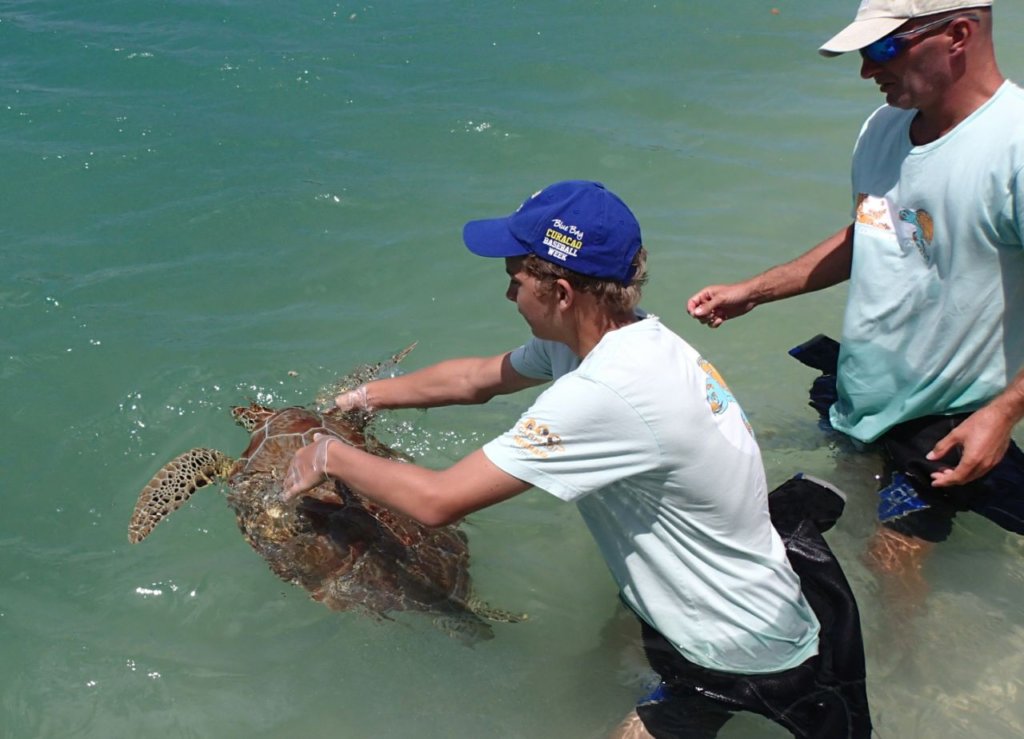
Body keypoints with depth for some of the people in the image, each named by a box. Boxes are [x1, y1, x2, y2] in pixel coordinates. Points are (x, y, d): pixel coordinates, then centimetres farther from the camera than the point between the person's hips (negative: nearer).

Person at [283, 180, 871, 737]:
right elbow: (480, 378, 10)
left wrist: (331, 456, -12)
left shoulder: (606, 392, -35)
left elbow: (438, 501, -28)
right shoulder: (614, 334, -7)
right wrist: (367, 396, 15)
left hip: (743, 657, -8)